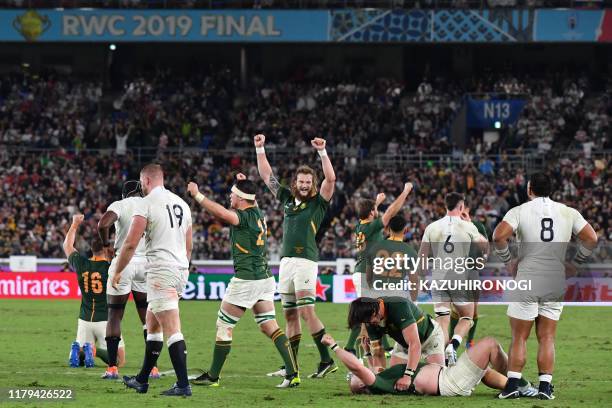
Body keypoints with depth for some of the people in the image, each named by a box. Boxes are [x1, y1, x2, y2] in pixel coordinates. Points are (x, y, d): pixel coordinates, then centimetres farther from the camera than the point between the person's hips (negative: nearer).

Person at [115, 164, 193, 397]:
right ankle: (142, 380, 26)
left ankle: (183, 385, -16)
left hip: (161, 270, -8)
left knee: (171, 329, -11)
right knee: (152, 324, 20)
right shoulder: (181, 204, 16)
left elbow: (131, 243, -11)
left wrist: (118, 271, 0)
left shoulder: (147, 204, -8)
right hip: (180, 269, 8)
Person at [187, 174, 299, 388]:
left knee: (224, 325, 3)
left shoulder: (244, 217, -13)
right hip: (265, 278, 8)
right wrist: (244, 184, 27)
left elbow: (222, 213, -34)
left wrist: (197, 195, -28)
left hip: (246, 280, -8)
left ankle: (213, 376, 9)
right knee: (270, 326, 5)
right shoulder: (258, 214, 12)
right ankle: (292, 373, -6)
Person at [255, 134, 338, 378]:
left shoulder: (318, 203, 2)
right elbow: (266, 176, 22)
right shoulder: (287, 199, 17)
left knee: (306, 312, -14)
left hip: (305, 260, -6)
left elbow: (330, 179, -12)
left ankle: (327, 361, -14)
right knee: (290, 315, 8)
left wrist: (322, 152, -19)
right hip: (286, 261, 6)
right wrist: (260, 149, 16)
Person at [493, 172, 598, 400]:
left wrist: (509, 262, -1)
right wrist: (575, 264, 11)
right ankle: (545, 387, 3)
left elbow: (499, 236, -16)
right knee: (547, 338, 9)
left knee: (519, 337, 5)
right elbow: (591, 239, 1)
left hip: (527, 280, -2)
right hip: (556, 282, 2)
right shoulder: (568, 213, 5)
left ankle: (512, 385, 0)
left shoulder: (519, 212, -3)